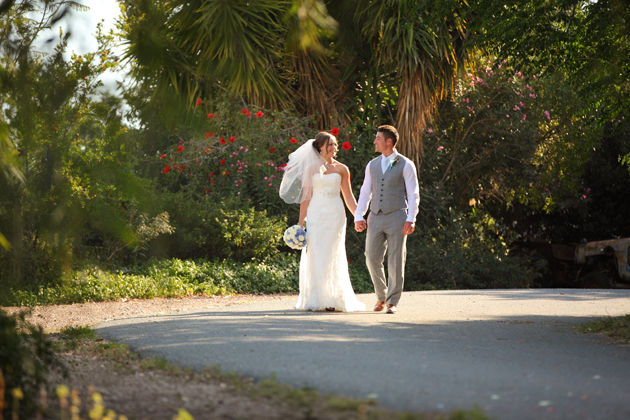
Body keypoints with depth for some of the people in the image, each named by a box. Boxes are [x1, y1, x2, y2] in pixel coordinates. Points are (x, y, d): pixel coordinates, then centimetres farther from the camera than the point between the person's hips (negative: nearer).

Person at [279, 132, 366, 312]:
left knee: (332, 257, -3)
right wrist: (301, 222, 3)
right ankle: (315, 300, 0)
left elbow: (349, 197, 8)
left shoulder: (341, 169, 7)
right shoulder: (311, 169, 7)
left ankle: (332, 299, 3)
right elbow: (305, 197, 7)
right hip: (315, 215, 0)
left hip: (335, 216, 0)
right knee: (314, 257, -4)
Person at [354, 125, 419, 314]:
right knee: (372, 259, 0)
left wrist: (411, 219, -12)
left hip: (397, 217, -4)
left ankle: (393, 302, 7)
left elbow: (413, 194, -3)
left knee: (396, 261, -2)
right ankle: (381, 297, 19)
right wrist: (358, 216, 5)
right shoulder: (372, 165, 13)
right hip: (375, 217, 4)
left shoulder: (405, 165, 0)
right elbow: (365, 192, 14)